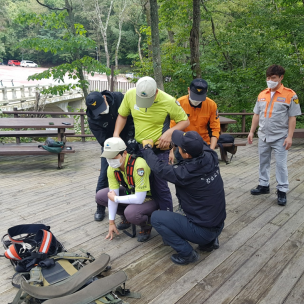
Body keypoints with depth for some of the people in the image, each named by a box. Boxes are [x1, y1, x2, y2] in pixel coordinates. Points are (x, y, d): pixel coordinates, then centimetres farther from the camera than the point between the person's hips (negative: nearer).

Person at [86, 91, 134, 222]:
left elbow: (133, 117, -14)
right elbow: (104, 142, -22)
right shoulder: (92, 120, -23)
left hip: (128, 142, 1)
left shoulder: (119, 98, -23)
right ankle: (100, 208, 15)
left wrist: (130, 140, -20)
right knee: (104, 175, -3)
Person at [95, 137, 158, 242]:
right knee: (100, 196, -3)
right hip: (131, 193, 7)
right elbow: (113, 194, -7)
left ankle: (146, 225, -1)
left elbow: (139, 199, -34)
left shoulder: (138, 165, -36)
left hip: (149, 197, -7)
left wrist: (115, 198, -21)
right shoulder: (112, 168, -13)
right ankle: (126, 219, 16)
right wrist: (111, 222, -6)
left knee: (131, 212, -36)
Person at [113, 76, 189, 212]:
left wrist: (170, 132, -22)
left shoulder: (168, 101, -18)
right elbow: (122, 115, 8)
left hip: (159, 150, -4)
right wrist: (116, 134, -6)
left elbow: (185, 121, -6)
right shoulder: (130, 94, -8)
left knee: (159, 185, -4)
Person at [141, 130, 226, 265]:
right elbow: (201, 144, 12)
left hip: (203, 231, -7)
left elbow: (158, 168, -10)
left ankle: (186, 253, 1)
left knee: (156, 217, 1)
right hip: (219, 226, 7)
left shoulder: (185, 173, -27)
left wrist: (147, 148, 6)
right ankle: (210, 241, 22)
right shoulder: (211, 158, -11)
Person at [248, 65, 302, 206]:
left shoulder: (290, 95, -8)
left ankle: (282, 191, 11)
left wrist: (289, 136, -14)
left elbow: (292, 118, -8)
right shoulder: (262, 94, 6)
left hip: (280, 137, -5)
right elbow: (256, 115, 10)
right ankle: (263, 185, 28)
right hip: (263, 136, 5)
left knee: (280, 164, 0)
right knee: (263, 162, 14)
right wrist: (251, 132, 6)